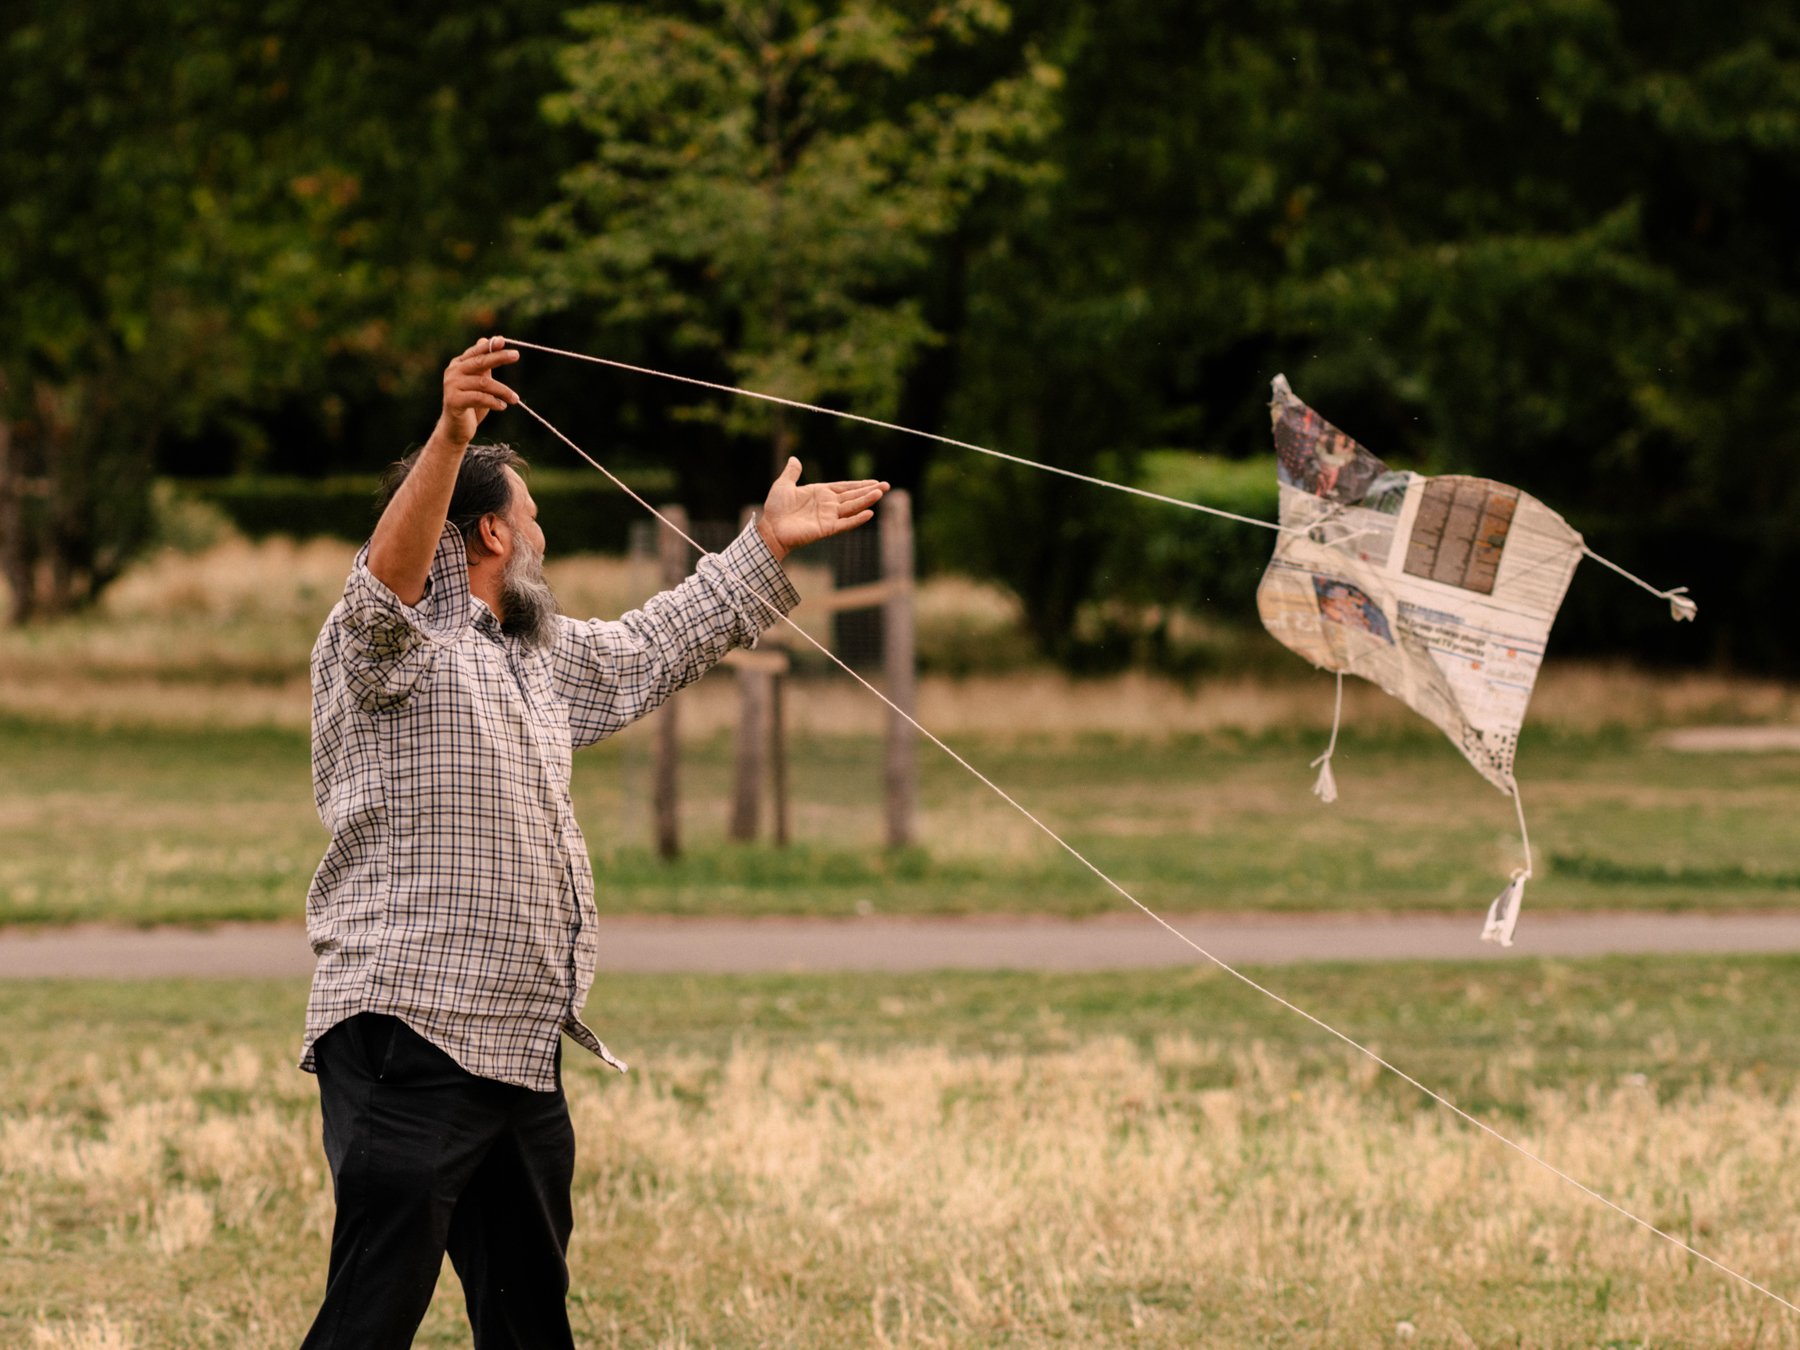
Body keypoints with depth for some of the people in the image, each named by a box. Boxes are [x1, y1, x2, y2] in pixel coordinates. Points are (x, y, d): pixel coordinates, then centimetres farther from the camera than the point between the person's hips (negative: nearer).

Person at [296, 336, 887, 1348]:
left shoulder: (540, 655, 22)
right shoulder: (389, 647, -8)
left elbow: (653, 649, 36)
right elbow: (389, 578, -29)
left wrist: (768, 547, 37)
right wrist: (449, 440, -44)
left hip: (522, 1053, 9)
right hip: (411, 1037, -9)